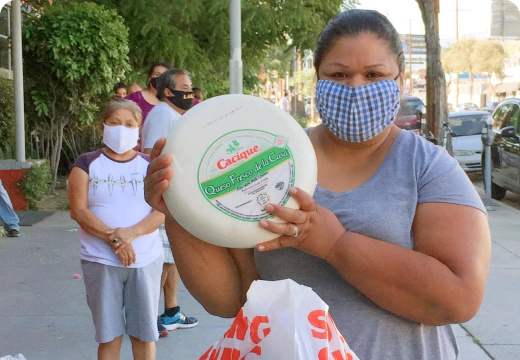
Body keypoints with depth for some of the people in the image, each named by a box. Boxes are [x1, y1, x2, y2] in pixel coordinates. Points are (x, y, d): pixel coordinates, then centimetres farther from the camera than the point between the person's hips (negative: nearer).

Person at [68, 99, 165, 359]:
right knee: (109, 334, 4)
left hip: (145, 260, 1)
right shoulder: (87, 164, 3)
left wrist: (131, 233, -20)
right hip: (100, 261, -1)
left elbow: (162, 211, -2)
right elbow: (78, 210, -6)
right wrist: (114, 239, -18)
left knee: (144, 332, 6)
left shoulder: (150, 166, 7)